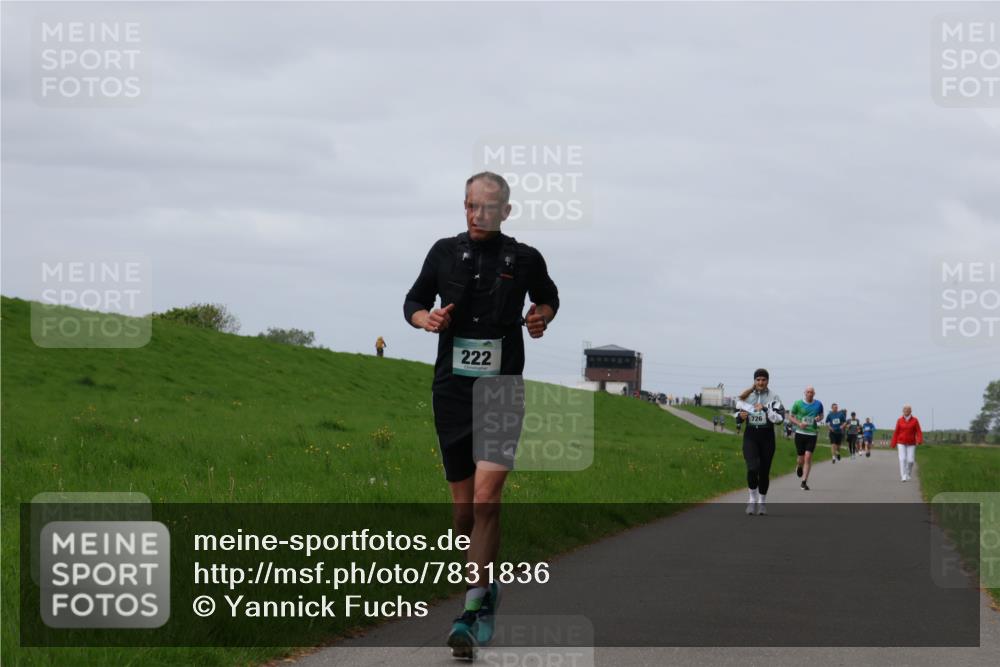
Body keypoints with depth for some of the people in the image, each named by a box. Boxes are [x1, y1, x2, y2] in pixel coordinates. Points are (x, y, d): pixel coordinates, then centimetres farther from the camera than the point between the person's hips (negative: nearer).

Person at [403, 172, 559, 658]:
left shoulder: (525, 260, 3)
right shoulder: (444, 253, 6)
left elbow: (548, 298, 21)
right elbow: (413, 301, 16)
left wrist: (540, 317, -1)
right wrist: (426, 318, -6)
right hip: (451, 392, 3)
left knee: (486, 499, -17)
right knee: (463, 509, 8)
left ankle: (472, 613, -18)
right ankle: (486, 587, 31)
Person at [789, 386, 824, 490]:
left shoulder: (818, 404, 4)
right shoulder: (798, 403, -1)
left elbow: (821, 415, 20)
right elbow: (791, 417, 6)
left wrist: (819, 419, -5)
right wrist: (799, 423, -12)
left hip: (812, 434, 0)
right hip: (800, 433, 0)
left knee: (808, 457, -12)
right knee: (801, 458, 4)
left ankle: (804, 482, -8)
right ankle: (799, 466, 43)